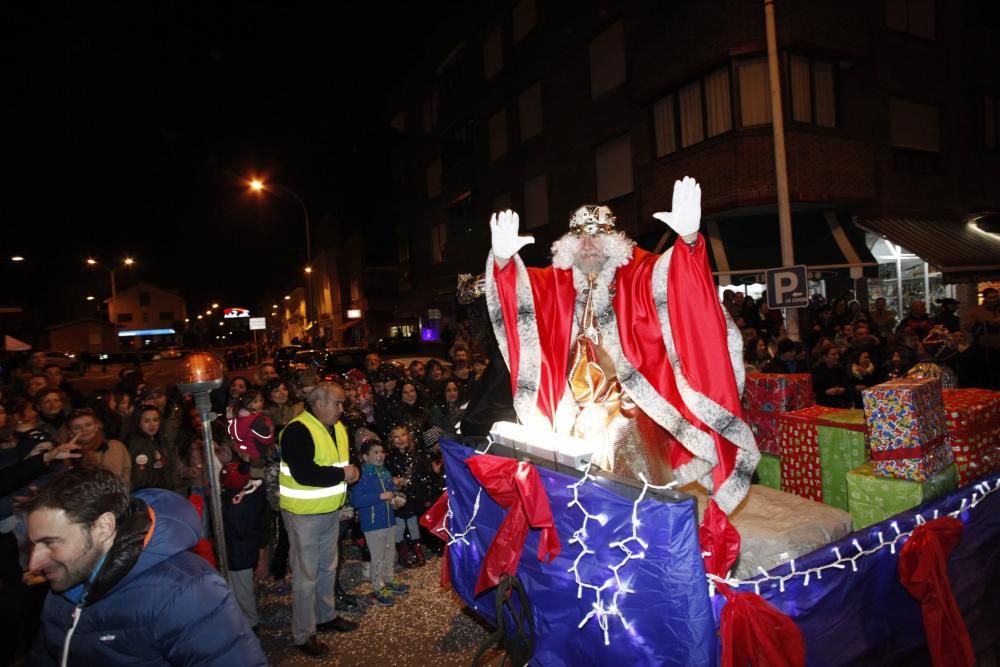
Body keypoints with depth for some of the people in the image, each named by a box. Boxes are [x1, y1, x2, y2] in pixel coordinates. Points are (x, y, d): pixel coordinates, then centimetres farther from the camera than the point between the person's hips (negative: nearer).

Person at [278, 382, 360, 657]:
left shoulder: (337, 427, 6)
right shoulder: (297, 431, -22)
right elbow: (304, 474, -31)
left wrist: (351, 472, -4)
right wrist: (342, 474, -21)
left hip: (331, 511, 8)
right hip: (304, 514, -8)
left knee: (328, 568, 21)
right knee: (306, 576, 3)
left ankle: (326, 616, 40)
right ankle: (303, 635, 19)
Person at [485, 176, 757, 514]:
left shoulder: (634, 274, -4)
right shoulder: (557, 281, 5)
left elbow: (668, 275, -21)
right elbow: (520, 289, -8)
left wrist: (688, 238, -43)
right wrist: (503, 259, -30)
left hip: (626, 404, -3)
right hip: (577, 407, 3)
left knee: (631, 479, 0)